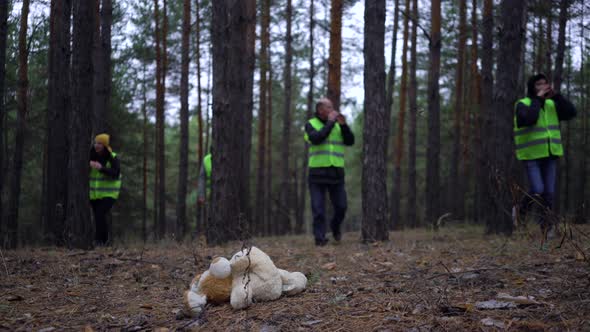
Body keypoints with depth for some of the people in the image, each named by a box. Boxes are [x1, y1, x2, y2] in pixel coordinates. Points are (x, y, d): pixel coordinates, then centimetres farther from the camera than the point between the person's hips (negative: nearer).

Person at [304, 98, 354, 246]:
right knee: (318, 208, -6)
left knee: (341, 206, 3)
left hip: (336, 172, 3)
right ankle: (320, 238, 2)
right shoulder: (310, 124, 0)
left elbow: (350, 141, -1)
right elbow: (316, 139, -20)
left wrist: (343, 124, -13)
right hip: (317, 173, -3)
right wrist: (330, 122, -17)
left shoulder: (338, 125, 10)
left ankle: (335, 226, 31)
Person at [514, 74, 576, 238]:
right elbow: (527, 119, -26)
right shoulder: (522, 104, -5)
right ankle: (521, 211, 13)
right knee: (537, 191, -15)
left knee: (549, 192, 1)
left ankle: (546, 226, 12)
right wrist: (537, 99, -18)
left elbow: (571, 112, -3)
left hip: (550, 155, 5)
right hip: (531, 155, -5)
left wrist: (555, 95, -10)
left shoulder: (551, 105, 10)